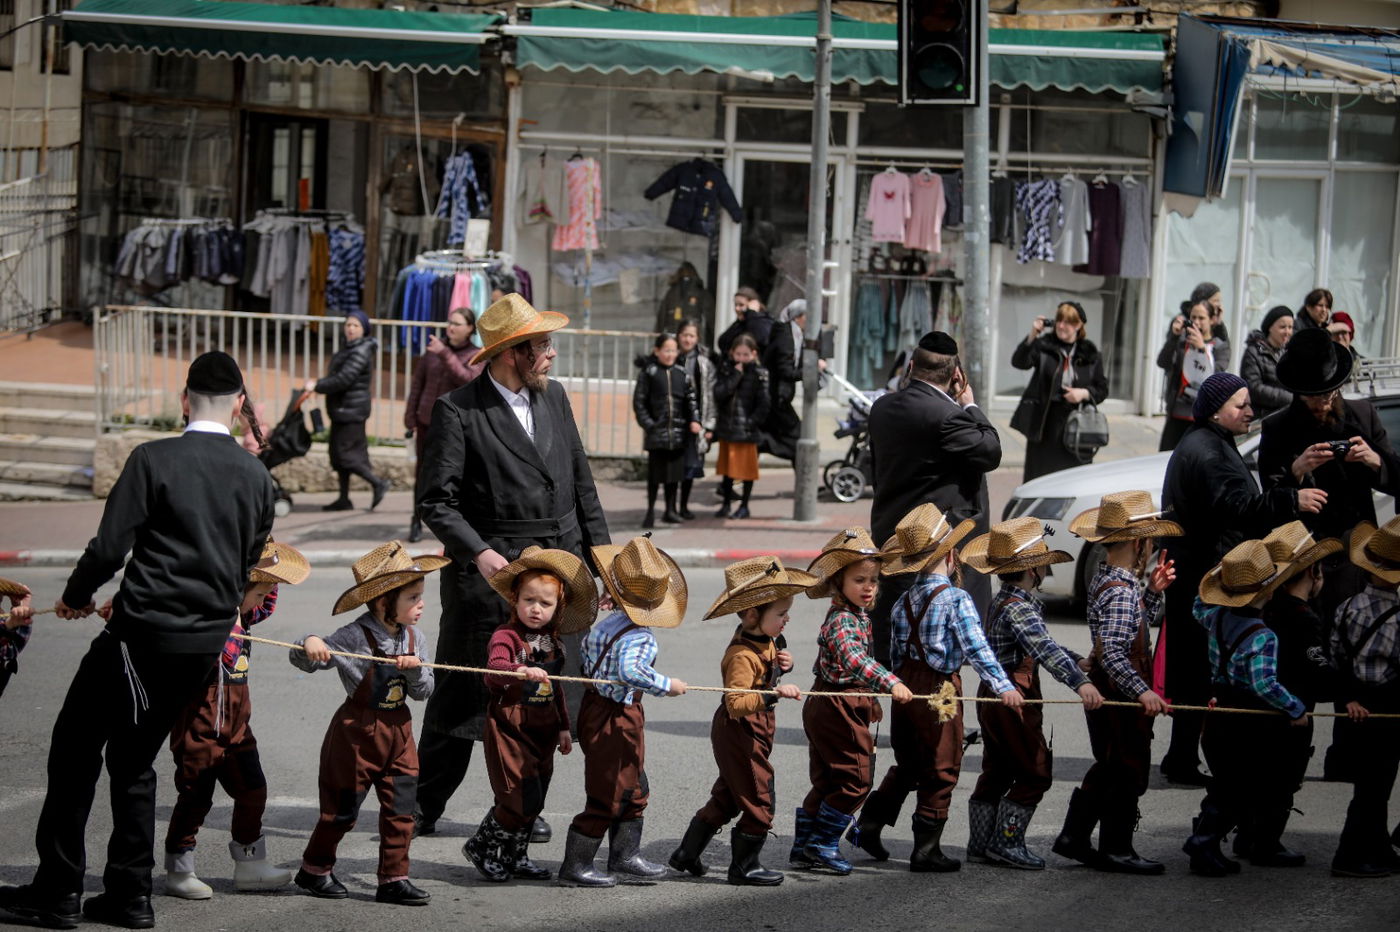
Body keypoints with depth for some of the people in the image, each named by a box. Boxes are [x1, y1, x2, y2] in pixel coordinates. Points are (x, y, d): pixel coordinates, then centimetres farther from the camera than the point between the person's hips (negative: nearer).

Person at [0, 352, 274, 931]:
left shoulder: (154, 460, -11)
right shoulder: (256, 477, 5)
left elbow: (110, 547, -12)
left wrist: (76, 596, 6)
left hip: (145, 631, -5)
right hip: (209, 638, 6)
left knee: (75, 748, 6)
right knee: (134, 758, 18)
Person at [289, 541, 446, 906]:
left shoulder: (413, 639, 1)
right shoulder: (354, 637, -17)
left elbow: (423, 692, 4)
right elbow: (304, 660, -18)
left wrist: (416, 668, -16)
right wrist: (309, 645, -40)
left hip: (398, 732, 5)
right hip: (357, 734, -5)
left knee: (401, 810, 4)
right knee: (342, 810, 7)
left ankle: (394, 879, 13)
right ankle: (315, 869, 26)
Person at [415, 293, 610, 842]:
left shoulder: (553, 396, 10)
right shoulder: (457, 412, -9)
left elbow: (581, 482, 16)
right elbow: (437, 502, -10)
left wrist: (601, 556, 11)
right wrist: (479, 554, -23)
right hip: (490, 571, -5)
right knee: (464, 694, 0)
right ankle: (425, 807, 11)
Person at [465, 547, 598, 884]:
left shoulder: (552, 641, 11)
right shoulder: (507, 636, -13)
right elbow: (495, 667, -33)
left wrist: (563, 727, 24)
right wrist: (521, 672, -53)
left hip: (543, 731, 8)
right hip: (510, 728, -7)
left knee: (534, 801, 12)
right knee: (521, 797, -12)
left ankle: (515, 856, 28)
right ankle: (482, 847, 6)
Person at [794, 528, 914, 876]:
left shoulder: (858, 616, 12)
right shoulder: (842, 620, -21)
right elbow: (854, 659, -37)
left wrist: (872, 702, 28)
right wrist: (890, 683, -47)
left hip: (826, 707, 10)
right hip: (838, 708, -10)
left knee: (827, 780, 14)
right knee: (854, 779, -5)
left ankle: (804, 847, 19)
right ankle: (823, 844, 0)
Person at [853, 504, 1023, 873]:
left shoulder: (903, 602, 7)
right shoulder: (956, 599, -14)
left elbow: (895, 654, 13)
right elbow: (976, 648, -24)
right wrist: (1003, 686, -30)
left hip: (906, 689, 7)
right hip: (940, 690, -7)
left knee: (907, 766, 21)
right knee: (941, 772, 3)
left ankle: (868, 824, 18)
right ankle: (926, 849, 4)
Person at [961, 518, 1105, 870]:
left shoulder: (1004, 601, 12)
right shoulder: (1019, 608, -21)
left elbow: (1040, 644, 23)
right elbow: (1044, 649, -35)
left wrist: (1077, 661, 18)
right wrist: (1079, 682, -44)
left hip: (993, 696, 10)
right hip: (1014, 699, -10)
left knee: (996, 774, 16)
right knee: (1034, 772, -1)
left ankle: (980, 843, 20)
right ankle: (1007, 843, 0)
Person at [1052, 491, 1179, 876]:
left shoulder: (1105, 580, 8)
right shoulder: (1120, 593, -22)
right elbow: (1112, 650, -31)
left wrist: (1153, 591, 9)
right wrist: (1141, 691, -35)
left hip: (1107, 691, 10)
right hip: (1118, 696, -10)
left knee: (1109, 768, 20)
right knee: (1128, 771, 0)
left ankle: (1073, 837, 26)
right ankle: (1117, 848, 8)